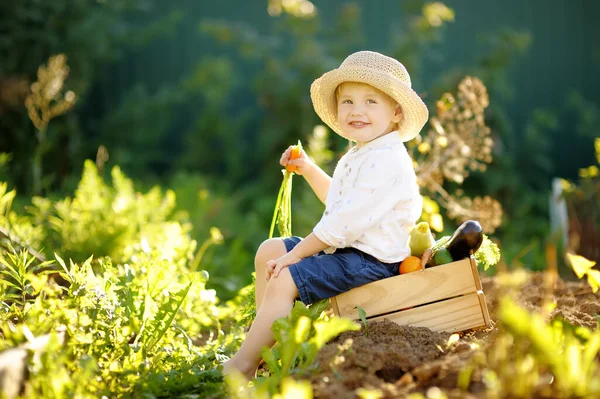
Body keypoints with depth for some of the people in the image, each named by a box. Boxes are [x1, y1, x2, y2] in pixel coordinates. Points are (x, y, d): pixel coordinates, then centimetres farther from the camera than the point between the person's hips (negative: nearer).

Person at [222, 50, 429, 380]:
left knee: (283, 281, -21)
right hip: (344, 250, 11)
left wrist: (295, 255, -19)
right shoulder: (360, 156, 13)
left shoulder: (386, 161, -22)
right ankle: (263, 337, 18)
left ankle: (243, 364, -13)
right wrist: (308, 170, 22)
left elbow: (345, 221, -26)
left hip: (369, 261, -11)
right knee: (269, 250, 15)